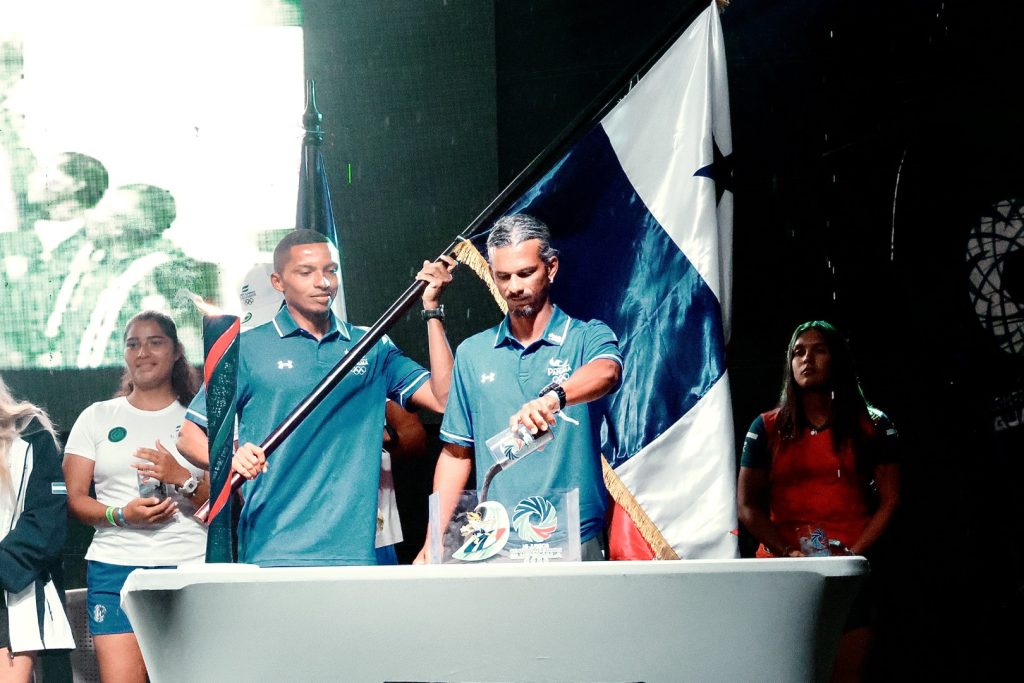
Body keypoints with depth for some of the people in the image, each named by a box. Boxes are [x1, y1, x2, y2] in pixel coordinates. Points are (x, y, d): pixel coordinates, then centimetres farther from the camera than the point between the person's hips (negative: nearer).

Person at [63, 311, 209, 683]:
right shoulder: (97, 418, 14)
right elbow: (74, 497, 7)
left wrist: (182, 479, -11)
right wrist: (121, 515, -11)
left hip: (190, 567, 0)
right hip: (114, 568, 0)